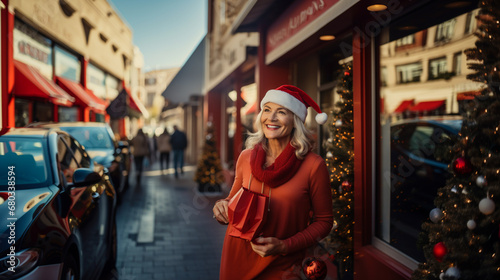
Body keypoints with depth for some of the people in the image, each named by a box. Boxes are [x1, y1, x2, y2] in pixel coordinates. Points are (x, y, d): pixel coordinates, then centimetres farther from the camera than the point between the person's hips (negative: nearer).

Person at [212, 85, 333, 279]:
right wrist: (222, 206, -9)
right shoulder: (246, 157, -2)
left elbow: (324, 221, -5)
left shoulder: (313, 166, -13)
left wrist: (285, 246, -16)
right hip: (237, 257, 3)